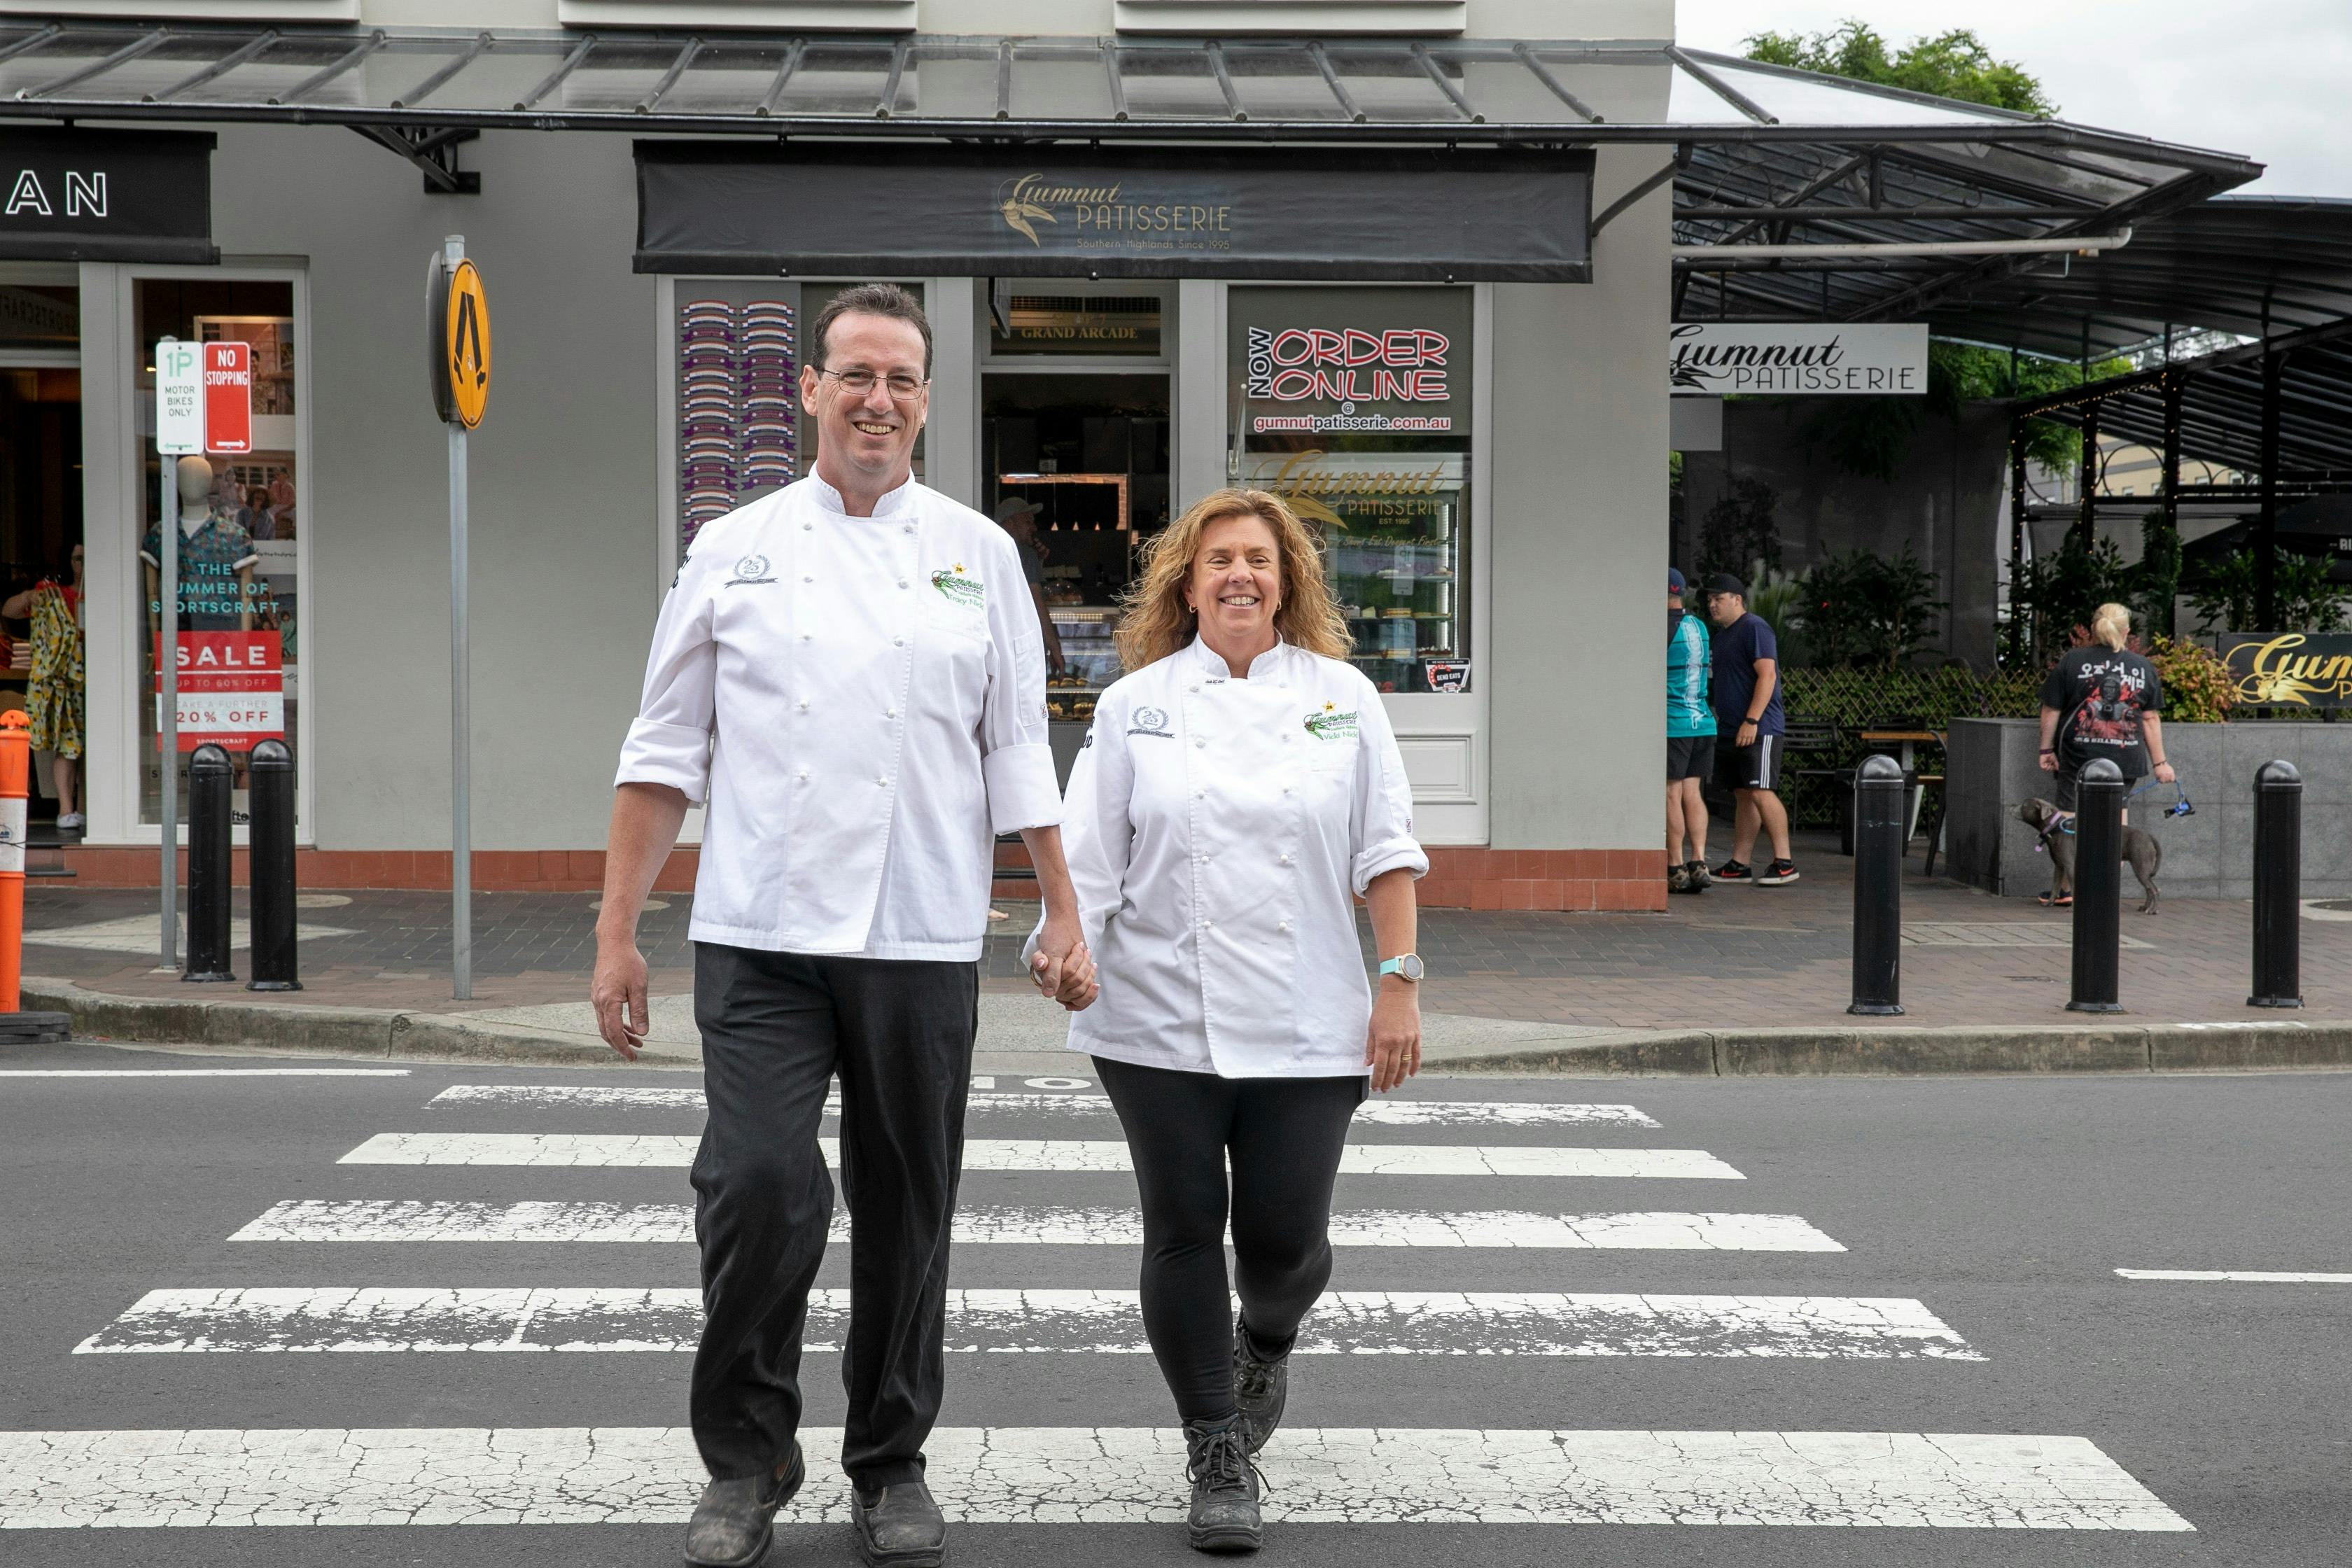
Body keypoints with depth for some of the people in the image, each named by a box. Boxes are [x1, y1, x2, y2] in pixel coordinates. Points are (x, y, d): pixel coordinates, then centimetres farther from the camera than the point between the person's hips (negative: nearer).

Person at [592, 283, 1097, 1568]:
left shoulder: (977, 555, 8)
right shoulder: (735, 552, 6)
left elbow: (1017, 755, 9)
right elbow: (667, 753, 7)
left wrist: (1064, 918, 3)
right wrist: (615, 932, 2)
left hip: (921, 943, 1)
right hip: (763, 937, -1)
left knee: (906, 1212, 8)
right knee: (759, 1186, -13)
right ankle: (744, 1461, 9)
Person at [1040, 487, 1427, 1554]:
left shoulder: (1341, 696, 4)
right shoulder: (1137, 704, 3)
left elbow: (1384, 853, 4)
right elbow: (1090, 858, 2)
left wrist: (1399, 984, -1)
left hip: (1306, 1025, 0)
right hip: (1163, 1019, 0)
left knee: (1285, 1238, 1)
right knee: (1185, 1232, 2)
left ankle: (1265, 1343, 38)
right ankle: (1217, 1458, 17)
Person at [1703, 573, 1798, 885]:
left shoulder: (1754, 628, -9)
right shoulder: (1724, 634, 20)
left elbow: (1767, 675, -18)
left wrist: (1751, 721, -23)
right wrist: (1720, 722, 18)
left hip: (1758, 729, -9)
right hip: (1730, 730, 9)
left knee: (1761, 792, -13)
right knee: (1743, 796, 8)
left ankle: (1784, 862, -10)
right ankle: (1739, 865, 8)